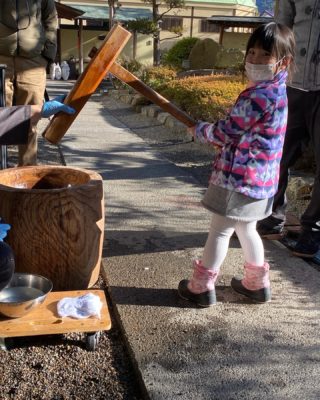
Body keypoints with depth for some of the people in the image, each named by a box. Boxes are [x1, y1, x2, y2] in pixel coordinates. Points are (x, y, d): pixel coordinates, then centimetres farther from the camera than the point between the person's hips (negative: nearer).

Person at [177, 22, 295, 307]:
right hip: (259, 177, 9)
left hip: (240, 177, -9)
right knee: (246, 229, 21)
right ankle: (257, 283, 32)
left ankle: (202, 286, 13)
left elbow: (227, 132, -16)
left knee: (220, 230, 1)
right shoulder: (276, 91, 11)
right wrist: (210, 130, 9)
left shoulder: (260, 95, -22)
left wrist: (199, 130, 1)